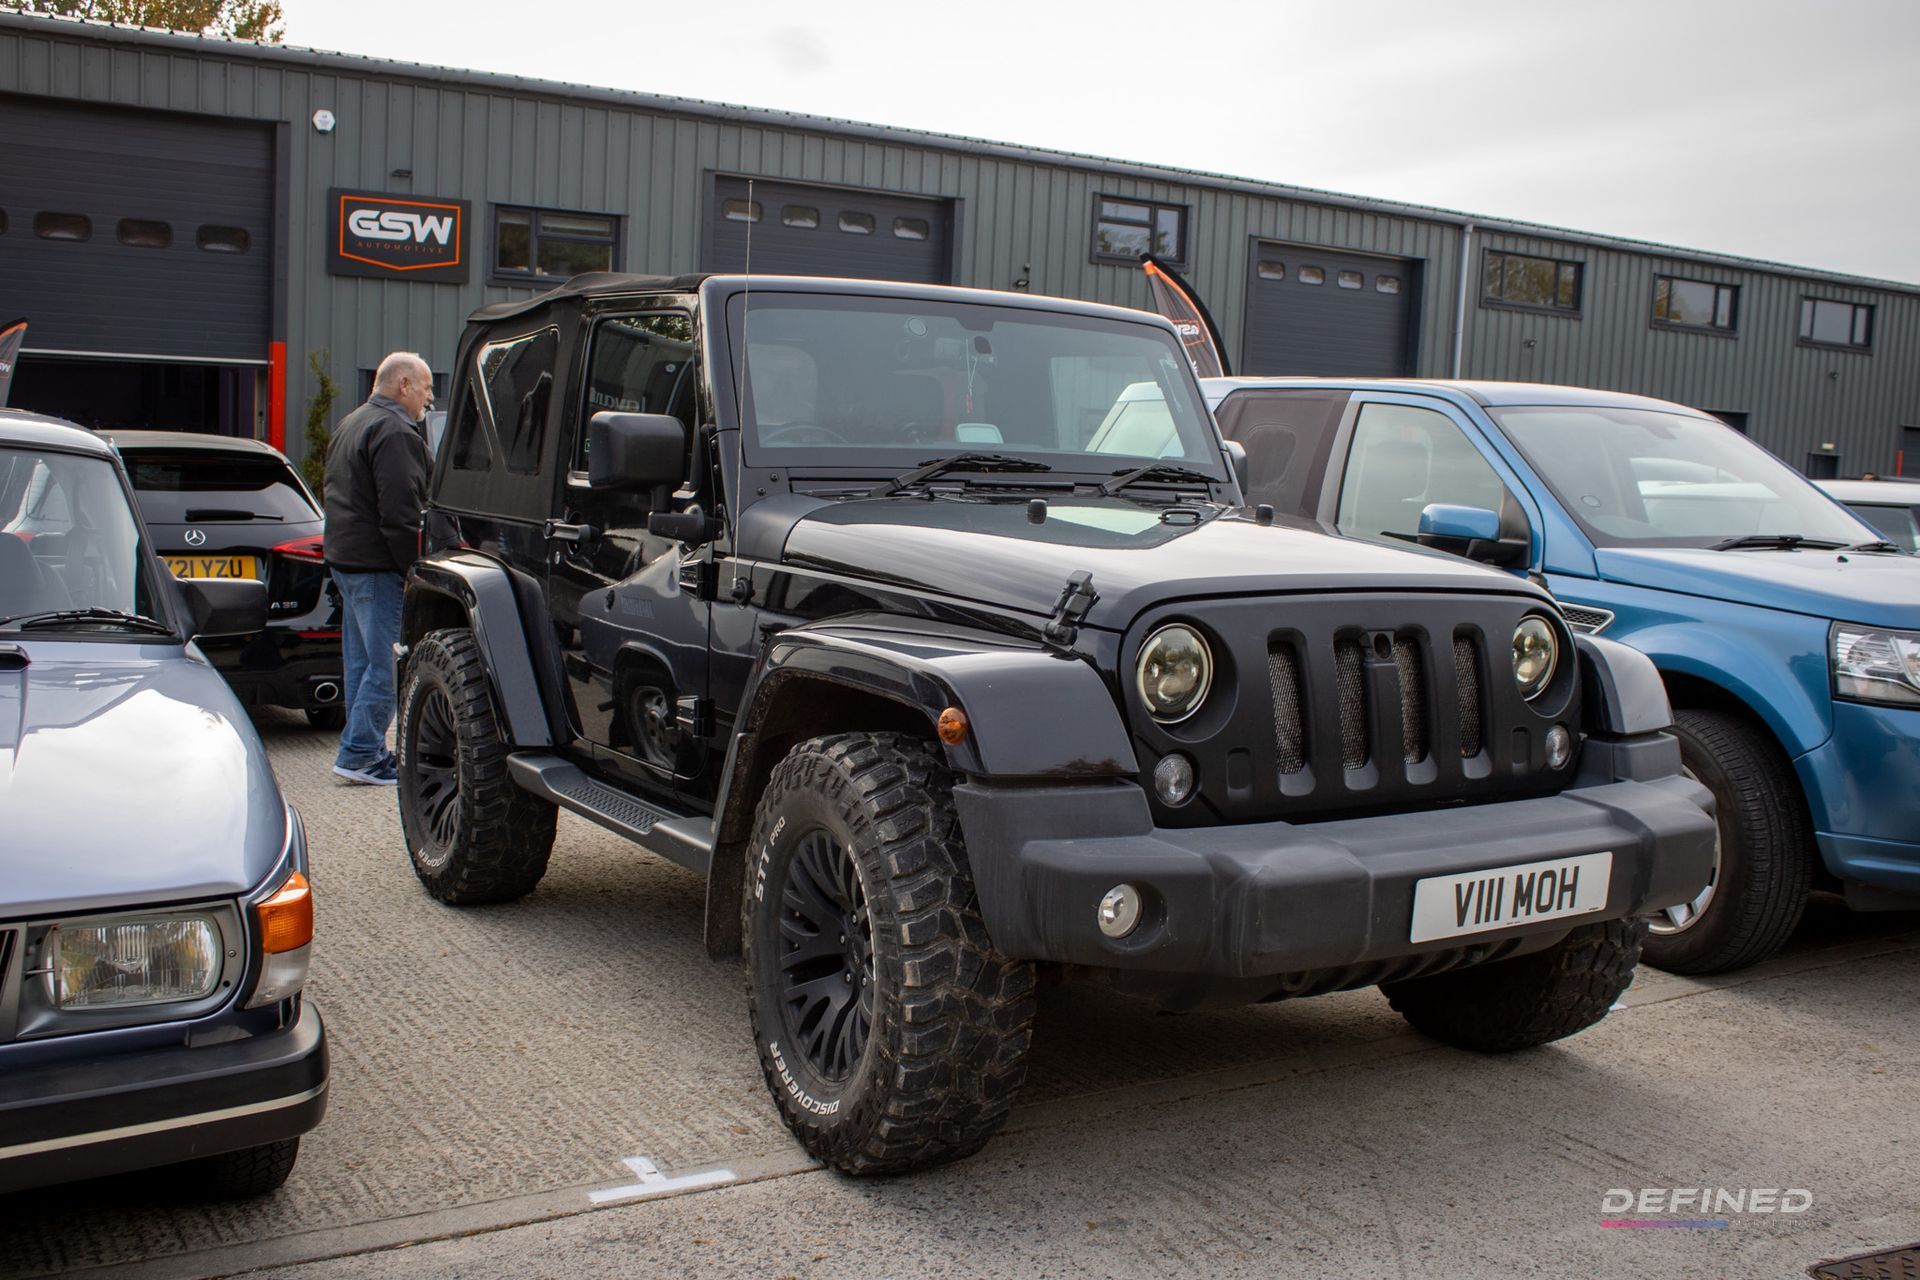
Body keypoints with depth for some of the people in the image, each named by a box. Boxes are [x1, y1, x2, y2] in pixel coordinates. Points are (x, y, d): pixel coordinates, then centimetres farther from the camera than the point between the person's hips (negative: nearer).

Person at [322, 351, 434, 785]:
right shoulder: (395, 432, -14)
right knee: (386, 663, -8)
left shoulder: (352, 424, 21)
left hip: (345, 558, 11)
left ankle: (363, 751, 19)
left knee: (362, 661, 14)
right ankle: (360, 753, -7)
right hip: (378, 566, -11)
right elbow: (399, 512, -21)